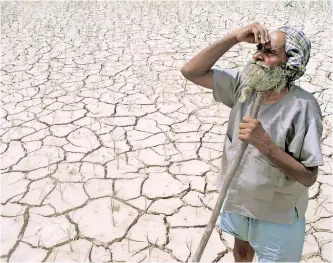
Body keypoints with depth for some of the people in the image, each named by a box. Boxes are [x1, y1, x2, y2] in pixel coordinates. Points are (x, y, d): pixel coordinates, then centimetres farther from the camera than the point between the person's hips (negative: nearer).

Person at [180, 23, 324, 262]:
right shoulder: (244, 84, -13)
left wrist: (264, 143, -39)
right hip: (238, 198, 5)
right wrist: (235, 37, -25)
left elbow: (308, 177, -26)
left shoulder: (302, 106, -28)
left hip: (277, 212, -4)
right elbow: (191, 72, -16)